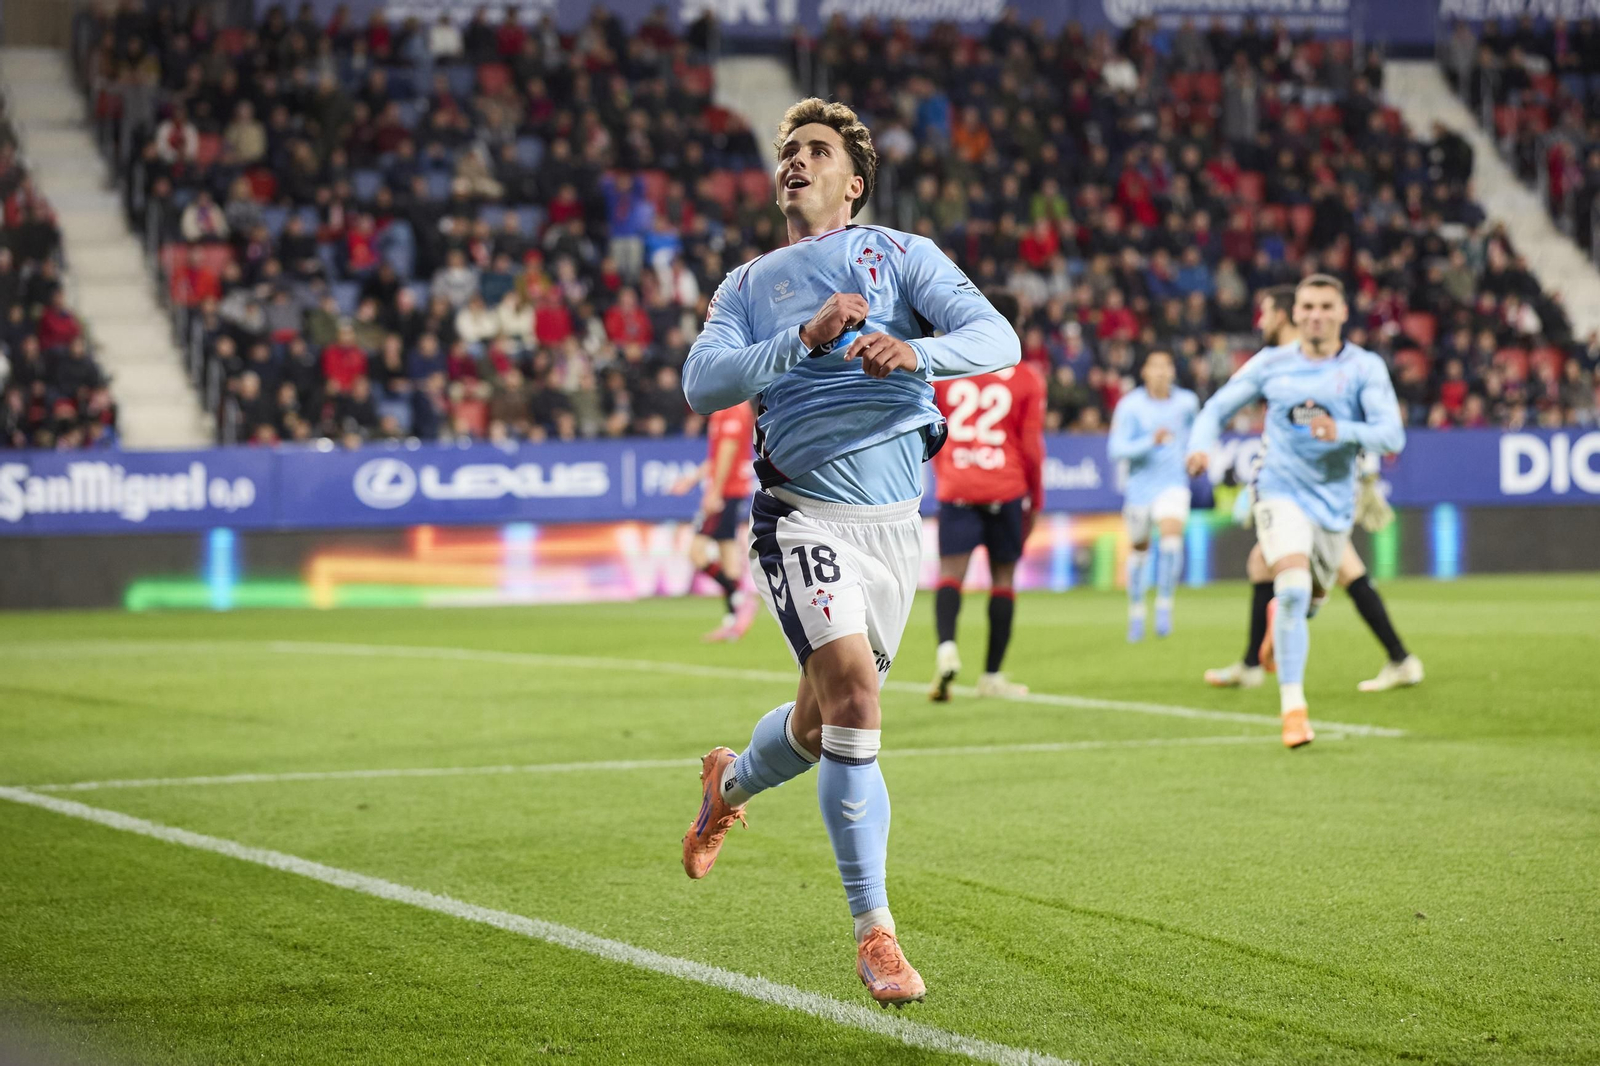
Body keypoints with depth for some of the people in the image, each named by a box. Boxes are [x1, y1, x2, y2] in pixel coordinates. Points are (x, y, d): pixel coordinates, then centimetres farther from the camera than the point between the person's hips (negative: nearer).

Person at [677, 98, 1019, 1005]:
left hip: (895, 520, 2)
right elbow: (702, 383, -4)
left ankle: (732, 783, 49)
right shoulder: (750, 285, 13)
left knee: (826, 723, 13)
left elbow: (997, 339, -6)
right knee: (853, 698, -20)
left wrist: (913, 352, -26)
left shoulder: (901, 255, 9)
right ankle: (875, 935, -13)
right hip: (803, 513, -2)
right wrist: (803, 340, -18)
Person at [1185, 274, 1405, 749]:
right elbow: (1218, 406, 10)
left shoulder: (1364, 368, -2)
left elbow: (1392, 434, -11)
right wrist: (1200, 445, -12)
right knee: (1293, 590, -23)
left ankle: (1282, 637, 55)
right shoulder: (1271, 364, 1)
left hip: (1335, 499, 2)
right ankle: (1293, 708, -20)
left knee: (1309, 599, 17)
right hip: (1283, 491, -2)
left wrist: (1342, 431, -30)